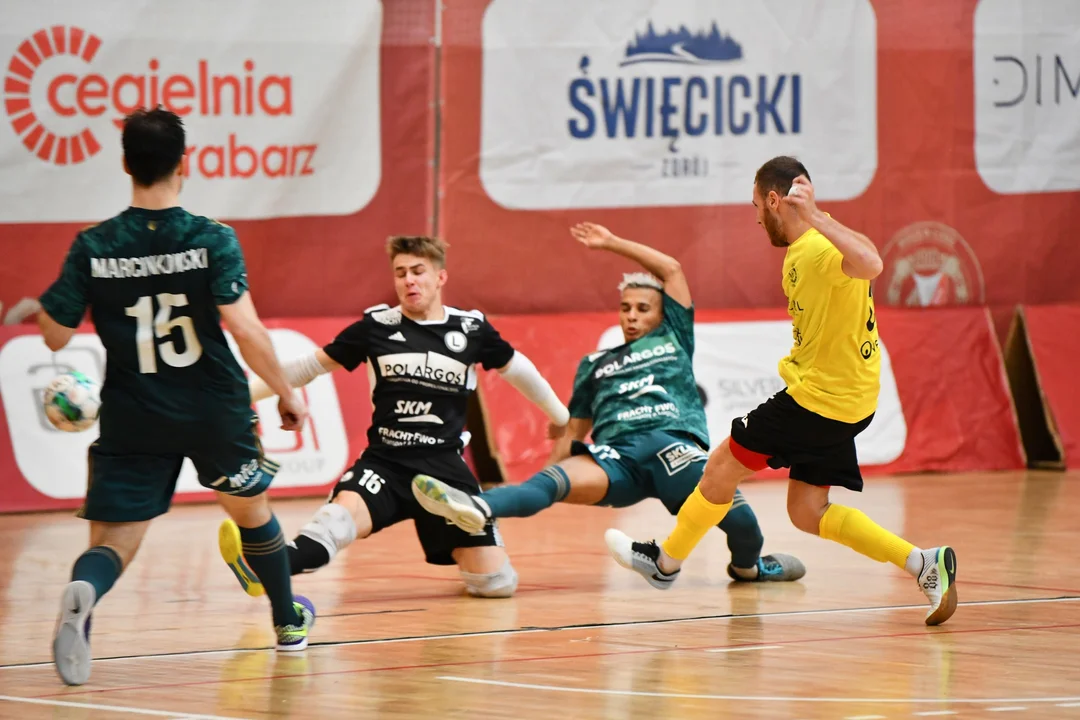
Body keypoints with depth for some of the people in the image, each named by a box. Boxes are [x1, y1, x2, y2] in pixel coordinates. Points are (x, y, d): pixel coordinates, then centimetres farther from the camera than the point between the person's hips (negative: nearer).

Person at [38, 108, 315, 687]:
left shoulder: (93, 248, -4)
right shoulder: (211, 239, -10)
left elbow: (56, 336, 1)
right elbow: (245, 329, -17)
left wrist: (40, 306, 22)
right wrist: (287, 394, -6)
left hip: (132, 422, 0)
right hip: (215, 416, 0)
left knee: (112, 544, -2)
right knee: (252, 511, 27)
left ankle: (83, 593, -37)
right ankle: (290, 622, 45)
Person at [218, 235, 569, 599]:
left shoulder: (471, 329, 3)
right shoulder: (377, 325, 1)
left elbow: (515, 367, 20)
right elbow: (315, 364, 9)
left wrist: (559, 415, 33)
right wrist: (248, 392, 6)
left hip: (444, 466, 2)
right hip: (385, 461, -2)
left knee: (498, 583, -4)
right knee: (340, 516, -35)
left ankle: (462, 556, 31)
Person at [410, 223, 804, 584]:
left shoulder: (673, 340, 26)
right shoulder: (596, 364, 33)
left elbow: (672, 269, 21)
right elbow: (575, 431, 34)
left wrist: (612, 243, 26)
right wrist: (550, 466, 22)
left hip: (676, 443, -1)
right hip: (617, 455, 1)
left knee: (738, 519, -24)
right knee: (559, 479, -31)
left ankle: (747, 565, 14)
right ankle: (479, 508, -61)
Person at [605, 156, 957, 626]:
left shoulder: (820, 249, -22)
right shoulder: (799, 251, 10)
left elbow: (870, 265, -42)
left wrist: (815, 216, -44)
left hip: (821, 396, -10)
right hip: (843, 398, 10)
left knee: (723, 465, 4)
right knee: (806, 512, 10)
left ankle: (665, 562, 21)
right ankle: (924, 563, 4)